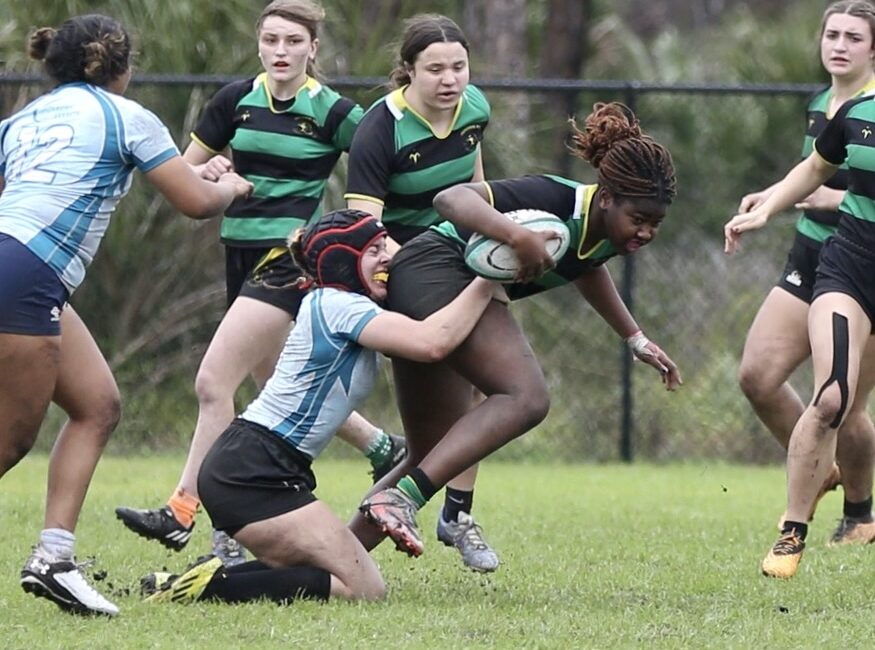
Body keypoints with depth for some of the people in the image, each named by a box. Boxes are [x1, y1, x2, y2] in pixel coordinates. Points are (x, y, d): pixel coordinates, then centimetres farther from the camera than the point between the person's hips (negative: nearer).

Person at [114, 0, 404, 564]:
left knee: (214, 383, -15)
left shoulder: (332, 112, -8)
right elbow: (182, 173, 13)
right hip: (242, 256, 7)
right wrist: (208, 172, -9)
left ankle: (182, 513, -12)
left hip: (289, 259, -7)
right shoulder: (237, 100, 5)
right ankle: (382, 448, 36)